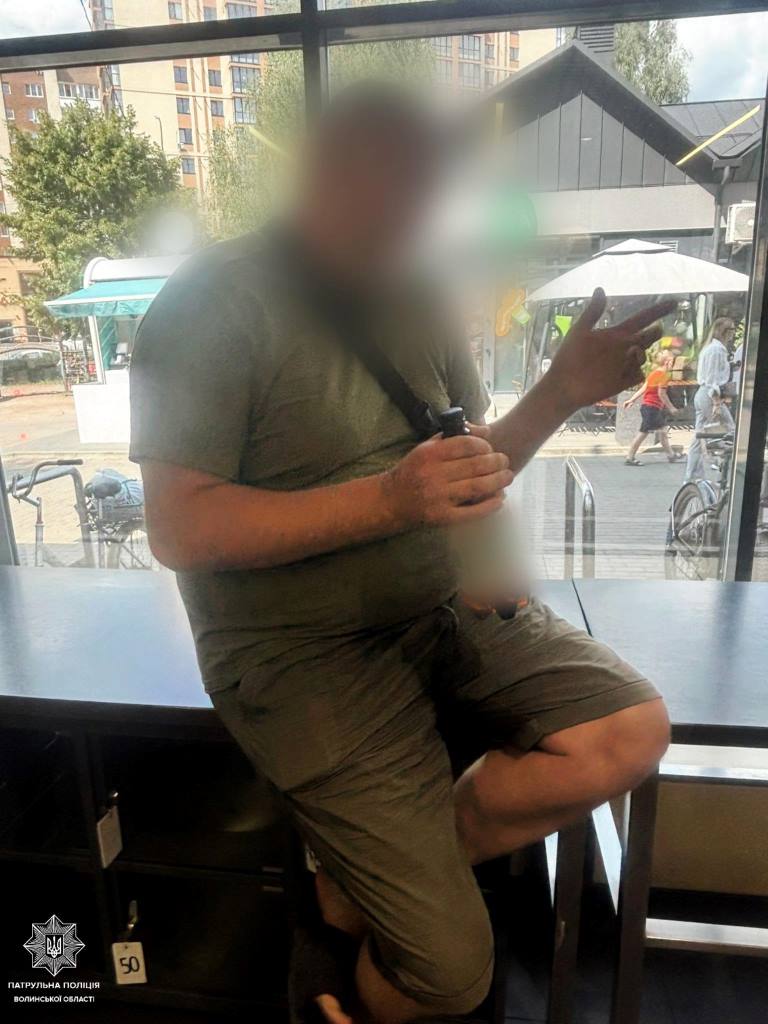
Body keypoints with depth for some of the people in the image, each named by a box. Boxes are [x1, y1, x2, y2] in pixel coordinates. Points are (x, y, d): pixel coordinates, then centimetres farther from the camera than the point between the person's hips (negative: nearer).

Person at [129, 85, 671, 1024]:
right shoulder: (218, 302, -10)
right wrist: (388, 499, -25)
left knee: (633, 732, -14)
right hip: (302, 652, -6)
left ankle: (373, 875, 6)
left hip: (447, 606, 7)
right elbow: (179, 531, -15)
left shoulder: (413, 302, 10)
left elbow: (475, 467, 14)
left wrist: (561, 393, -3)